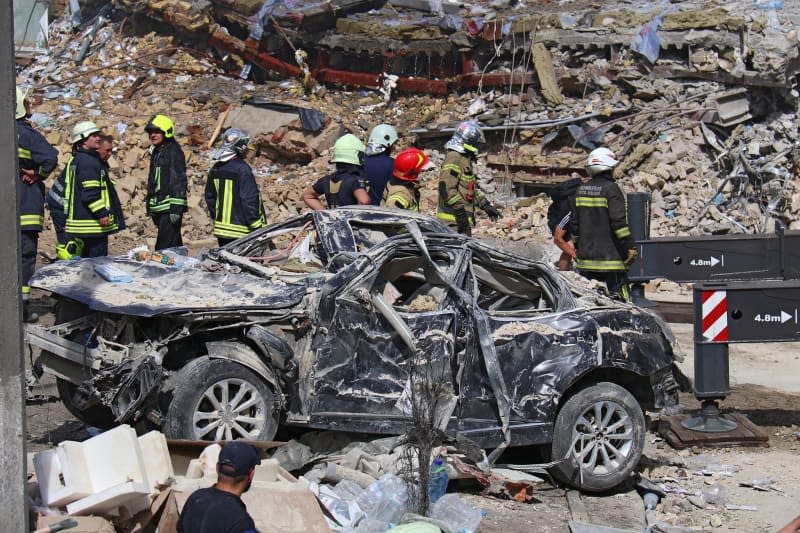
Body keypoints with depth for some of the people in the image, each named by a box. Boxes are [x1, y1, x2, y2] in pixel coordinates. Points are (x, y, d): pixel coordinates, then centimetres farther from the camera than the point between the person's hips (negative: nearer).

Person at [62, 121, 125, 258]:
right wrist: (102, 213, -20)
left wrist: (66, 219, 24)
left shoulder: (73, 161, 19)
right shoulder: (89, 161, -14)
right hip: (91, 223, -10)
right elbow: (90, 192, -22)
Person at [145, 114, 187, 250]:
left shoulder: (173, 151, -9)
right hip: (159, 208, 10)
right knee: (175, 247, 13)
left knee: (164, 249, -17)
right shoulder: (156, 152, 19)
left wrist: (176, 208, -21)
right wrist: (150, 207, 23)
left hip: (170, 208, -9)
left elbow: (179, 180, -15)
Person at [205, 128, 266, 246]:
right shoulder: (242, 169, -16)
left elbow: (209, 197, 17)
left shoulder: (215, 169, 8)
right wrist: (257, 227, -12)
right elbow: (249, 200, -18)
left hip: (221, 227, 8)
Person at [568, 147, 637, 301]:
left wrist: (577, 248, 25)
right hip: (610, 258, -7)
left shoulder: (581, 190, 11)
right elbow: (618, 221, -16)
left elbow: (574, 223, 16)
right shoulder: (611, 189, -10)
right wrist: (630, 246, -11)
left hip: (586, 259, 7)